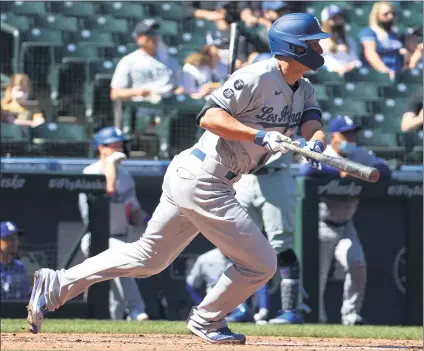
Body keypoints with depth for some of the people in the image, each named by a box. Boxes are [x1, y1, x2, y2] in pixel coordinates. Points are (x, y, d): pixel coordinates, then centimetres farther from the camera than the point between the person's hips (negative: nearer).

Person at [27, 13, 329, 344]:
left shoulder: (304, 90, 12)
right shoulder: (258, 77, -16)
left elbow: (314, 126, -1)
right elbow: (209, 117, -23)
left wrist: (315, 143, -24)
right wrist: (260, 136, -31)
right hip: (203, 181, -9)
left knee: (149, 257, 14)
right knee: (261, 263, -3)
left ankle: (56, 285, 14)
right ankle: (206, 321, 18)